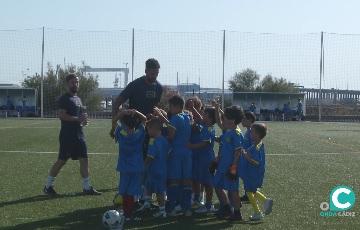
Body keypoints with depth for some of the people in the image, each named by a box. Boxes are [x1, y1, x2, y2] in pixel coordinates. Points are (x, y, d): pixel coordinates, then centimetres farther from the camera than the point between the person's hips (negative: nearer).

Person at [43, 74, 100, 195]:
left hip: (79, 134, 8)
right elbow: (62, 115, -19)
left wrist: (84, 120, 6)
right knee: (62, 160, -3)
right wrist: (78, 119, -24)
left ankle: (87, 187, 8)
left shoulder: (78, 98, 19)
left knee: (84, 159, 4)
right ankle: (48, 186, 10)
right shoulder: (64, 99, -8)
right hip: (67, 135, -8)